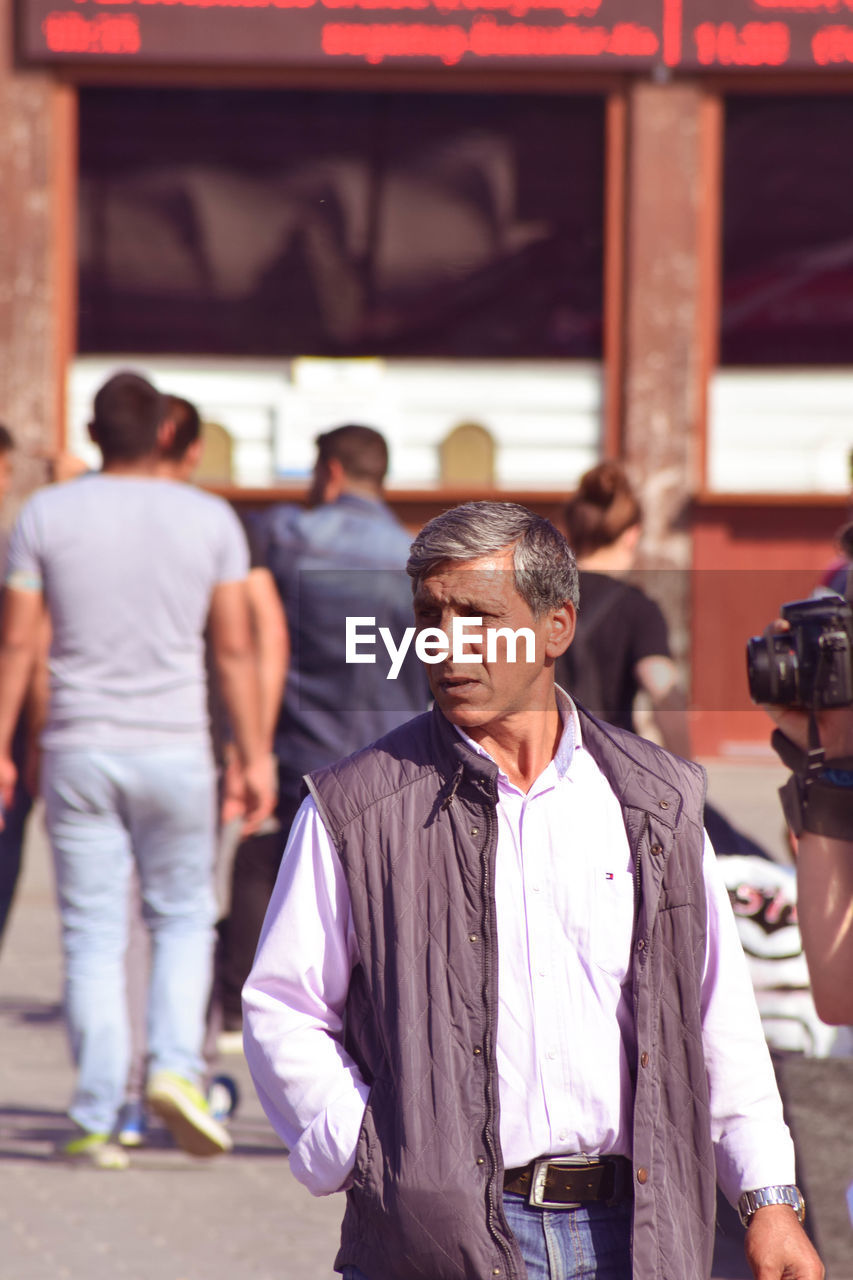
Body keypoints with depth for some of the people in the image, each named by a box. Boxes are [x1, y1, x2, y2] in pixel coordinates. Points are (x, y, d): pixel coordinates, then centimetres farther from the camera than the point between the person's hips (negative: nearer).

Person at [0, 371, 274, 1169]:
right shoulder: (209, 520, 0)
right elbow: (235, 648, -2)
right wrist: (253, 757, 3)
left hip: (79, 751, 0)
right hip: (174, 749, 0)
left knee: (93, 938, 3)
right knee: (182, 921, 14)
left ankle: (96, 1122, -1)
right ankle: (176, 1066, -9)